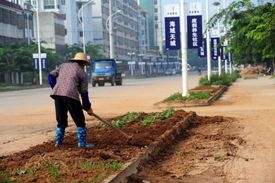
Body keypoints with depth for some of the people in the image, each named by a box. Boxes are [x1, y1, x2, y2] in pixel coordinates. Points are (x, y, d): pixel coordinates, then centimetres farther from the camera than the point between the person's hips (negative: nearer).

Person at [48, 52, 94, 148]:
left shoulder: (64, 65, 22)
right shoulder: (82, 73, 12)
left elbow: (51, 76, 15)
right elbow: (84, 92, 9)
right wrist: (88, 107, 16)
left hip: (57, 94, 4)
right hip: (71, 96, -4)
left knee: (61, 120, 18)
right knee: (80, 121, 7)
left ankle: (58, 142, 18)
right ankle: (82, 142, 4)